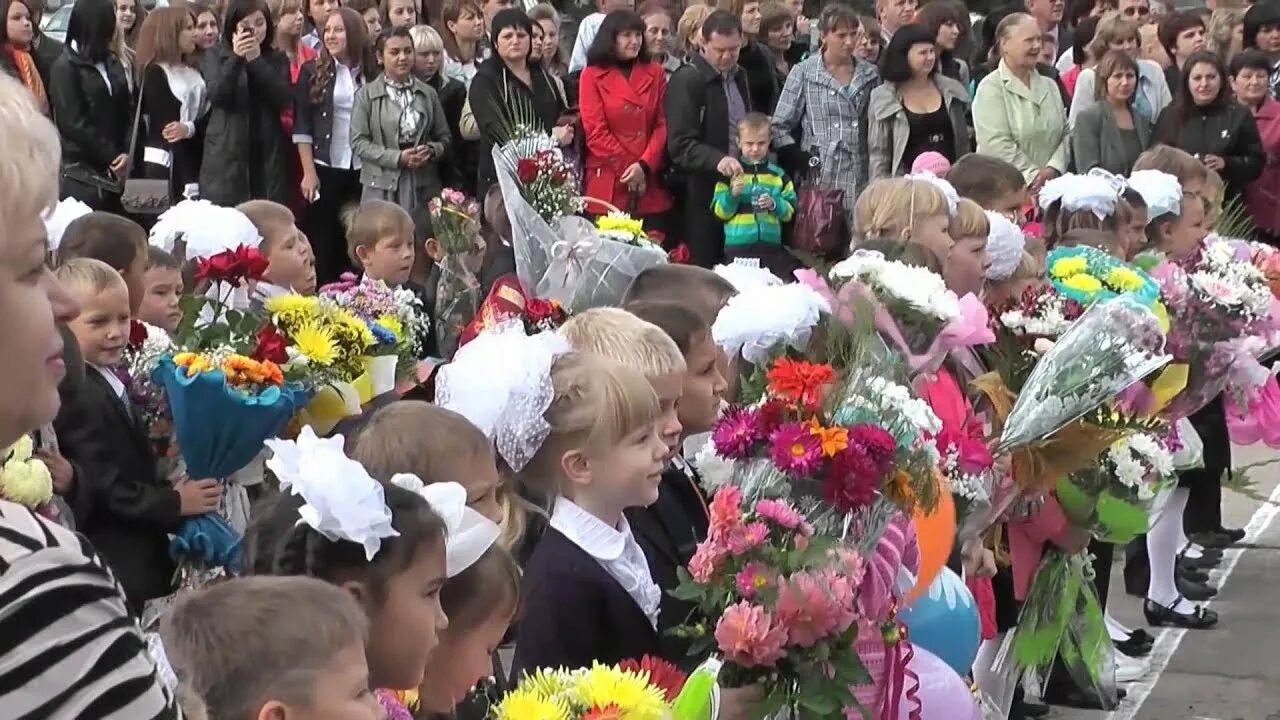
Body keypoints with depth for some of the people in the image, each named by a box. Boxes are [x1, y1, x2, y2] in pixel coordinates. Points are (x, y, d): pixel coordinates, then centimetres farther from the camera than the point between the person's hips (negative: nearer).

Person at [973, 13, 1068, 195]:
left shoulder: (1049, 86, 16)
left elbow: (1066, 133, 11)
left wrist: (1052, 169, -7)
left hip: (1050, 186, 6)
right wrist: (1034, 177, -15)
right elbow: (996, 144, -15)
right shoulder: (991, 88, -5)